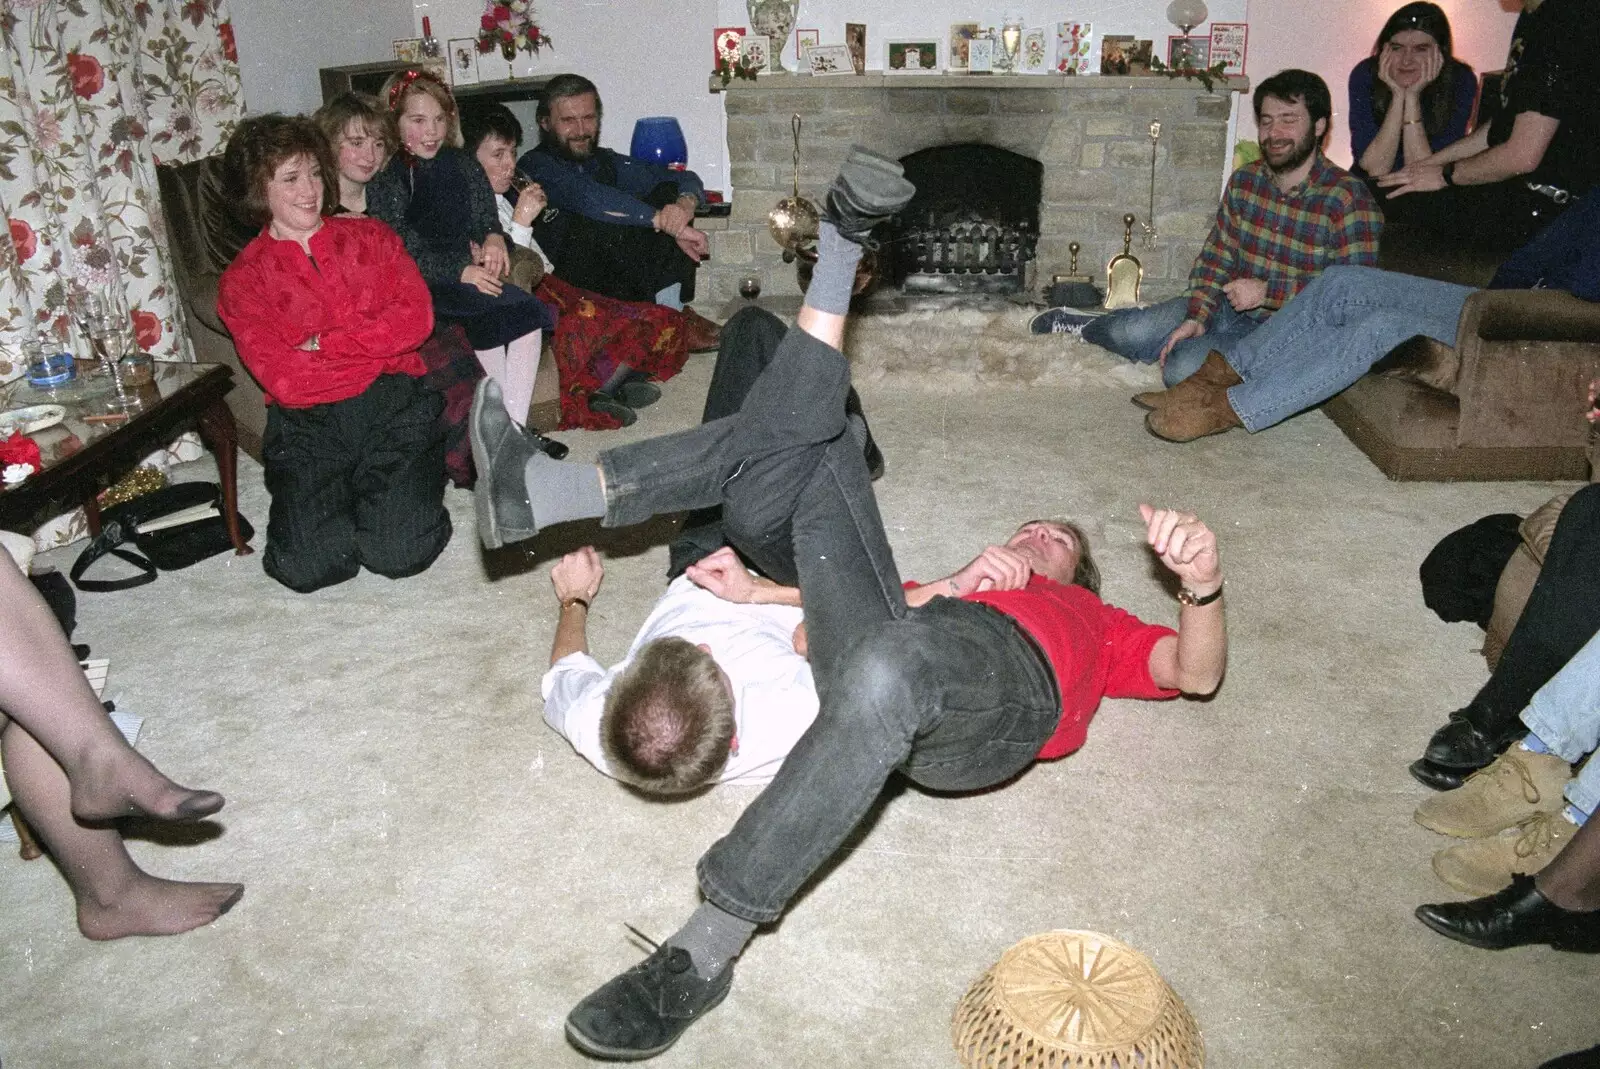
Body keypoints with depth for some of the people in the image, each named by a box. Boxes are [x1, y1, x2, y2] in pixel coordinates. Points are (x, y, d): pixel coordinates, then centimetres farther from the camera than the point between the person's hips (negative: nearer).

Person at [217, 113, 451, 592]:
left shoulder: (368, 235, 15)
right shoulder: (243, 279, 8)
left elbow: (416, 316, -1)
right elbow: (284, 381, -6)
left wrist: (323, 345, -5)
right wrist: (380, 345, -6)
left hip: (394, 406, 0)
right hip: (308, 422, 0)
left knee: (401, 551, -20)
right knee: (309, 565, -19)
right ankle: (342, 495, 14)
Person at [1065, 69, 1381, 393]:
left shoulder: (1349, 199, -15)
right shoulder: (1245, 181, 6)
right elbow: (1216, 257, 7)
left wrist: (1266, 291, -21)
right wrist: (1196, 317, -9)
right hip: (1230, 306, 5)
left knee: (1184, 367, -29)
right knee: (1127, 334, -14)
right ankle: (1088, 325, 20)